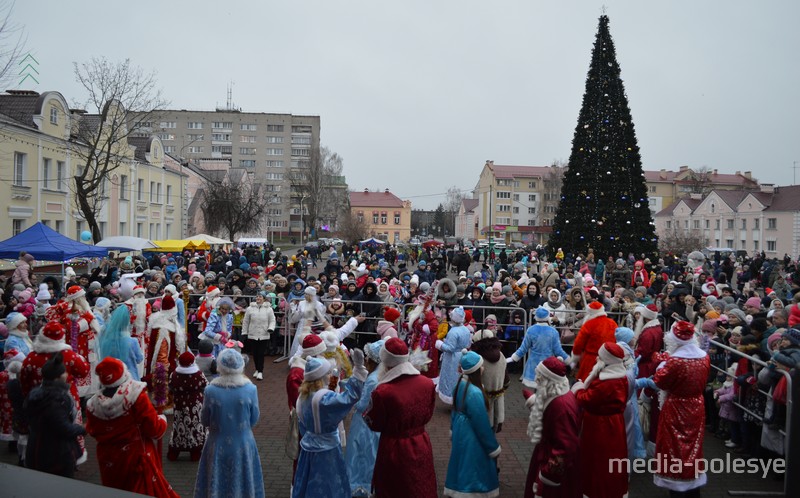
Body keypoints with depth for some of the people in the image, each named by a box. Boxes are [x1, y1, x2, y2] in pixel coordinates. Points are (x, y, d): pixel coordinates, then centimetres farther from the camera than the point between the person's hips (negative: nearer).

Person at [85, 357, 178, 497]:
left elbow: (93, 432, 8)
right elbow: (154, 428, -17)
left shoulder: (93, 404, -9)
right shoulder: (136, 395, -22)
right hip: (136, 457, -4)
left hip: (109, 461, 4)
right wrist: (162, 420, 4)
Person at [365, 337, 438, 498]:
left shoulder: (383, 391, -26)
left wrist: (364, 413, 8)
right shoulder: (427, 383, -12)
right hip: (421, 445, 4)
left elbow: (375, 425, -10)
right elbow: (428, 415, 3)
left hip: (395, 450, -4)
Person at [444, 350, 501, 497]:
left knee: (463, 467, 22)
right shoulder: (474, 392, -30)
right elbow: (481, 423, -22)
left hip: (461, 432, 8)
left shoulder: (460, 384, -4)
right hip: (472, 436, -8)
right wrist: (493, 447, -10)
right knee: (473, 470, 8)